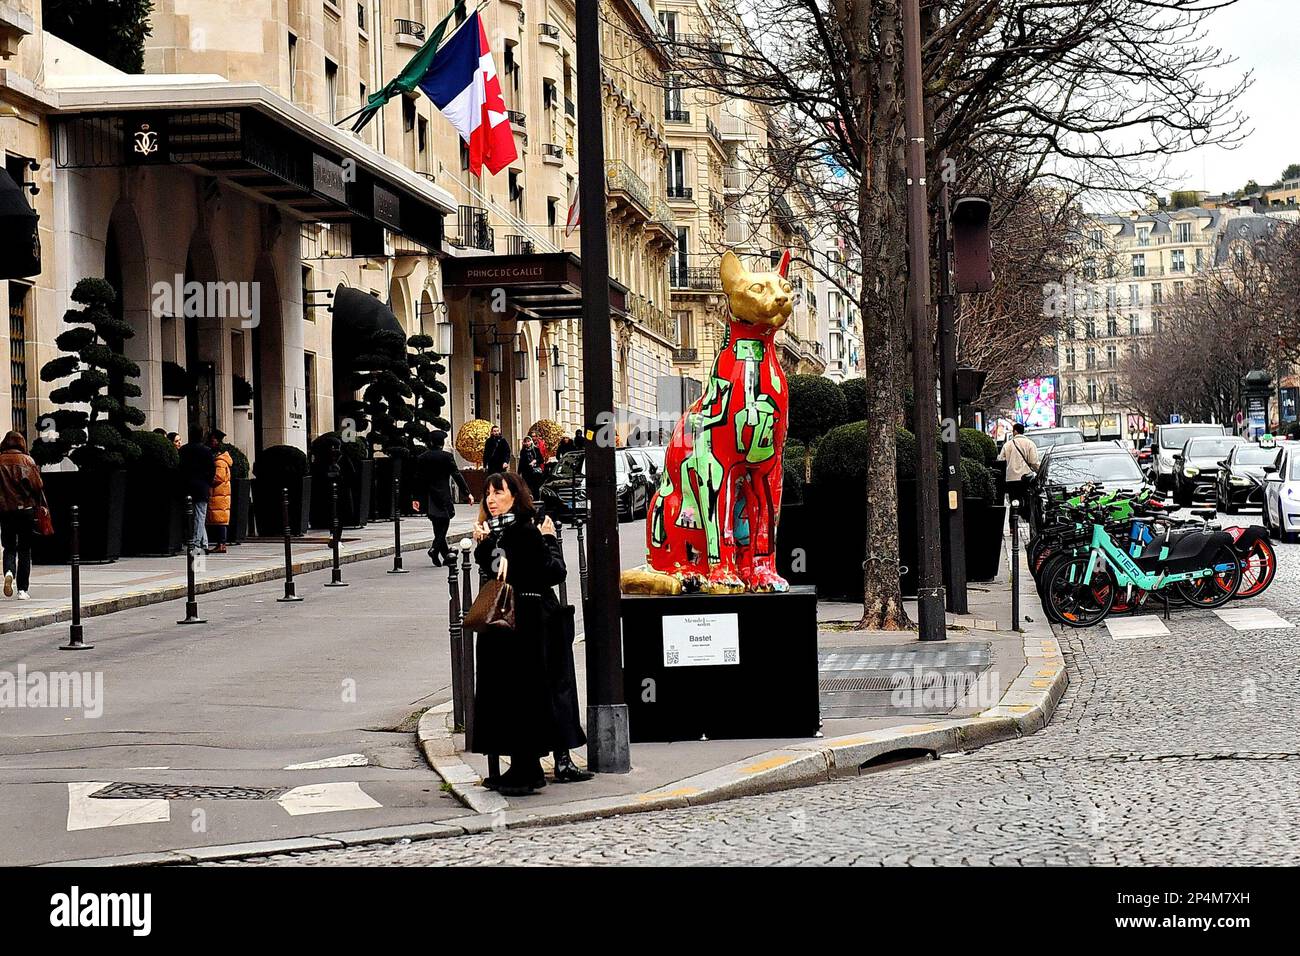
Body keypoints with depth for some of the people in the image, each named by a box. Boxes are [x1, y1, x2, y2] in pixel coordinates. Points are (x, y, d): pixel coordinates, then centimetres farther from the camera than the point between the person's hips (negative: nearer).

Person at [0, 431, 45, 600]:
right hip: (25, 509, -1)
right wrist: (43, 508, 5)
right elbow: (37, 485, -5)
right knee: (24, 550, 6)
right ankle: (23, 590, 2)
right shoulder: (27, 460, -2)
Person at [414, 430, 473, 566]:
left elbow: (418, 478, 7)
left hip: (429, 497, 5)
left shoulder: (422, 458, 5)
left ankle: (446, 554, 16)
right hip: (443, 496, -5)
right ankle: (435, 548, -21)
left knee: (438, 526, 12)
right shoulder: (446, 456, -8)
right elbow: (457, 475, -9)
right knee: (443, 524, -1)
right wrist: (467, 493, -4)